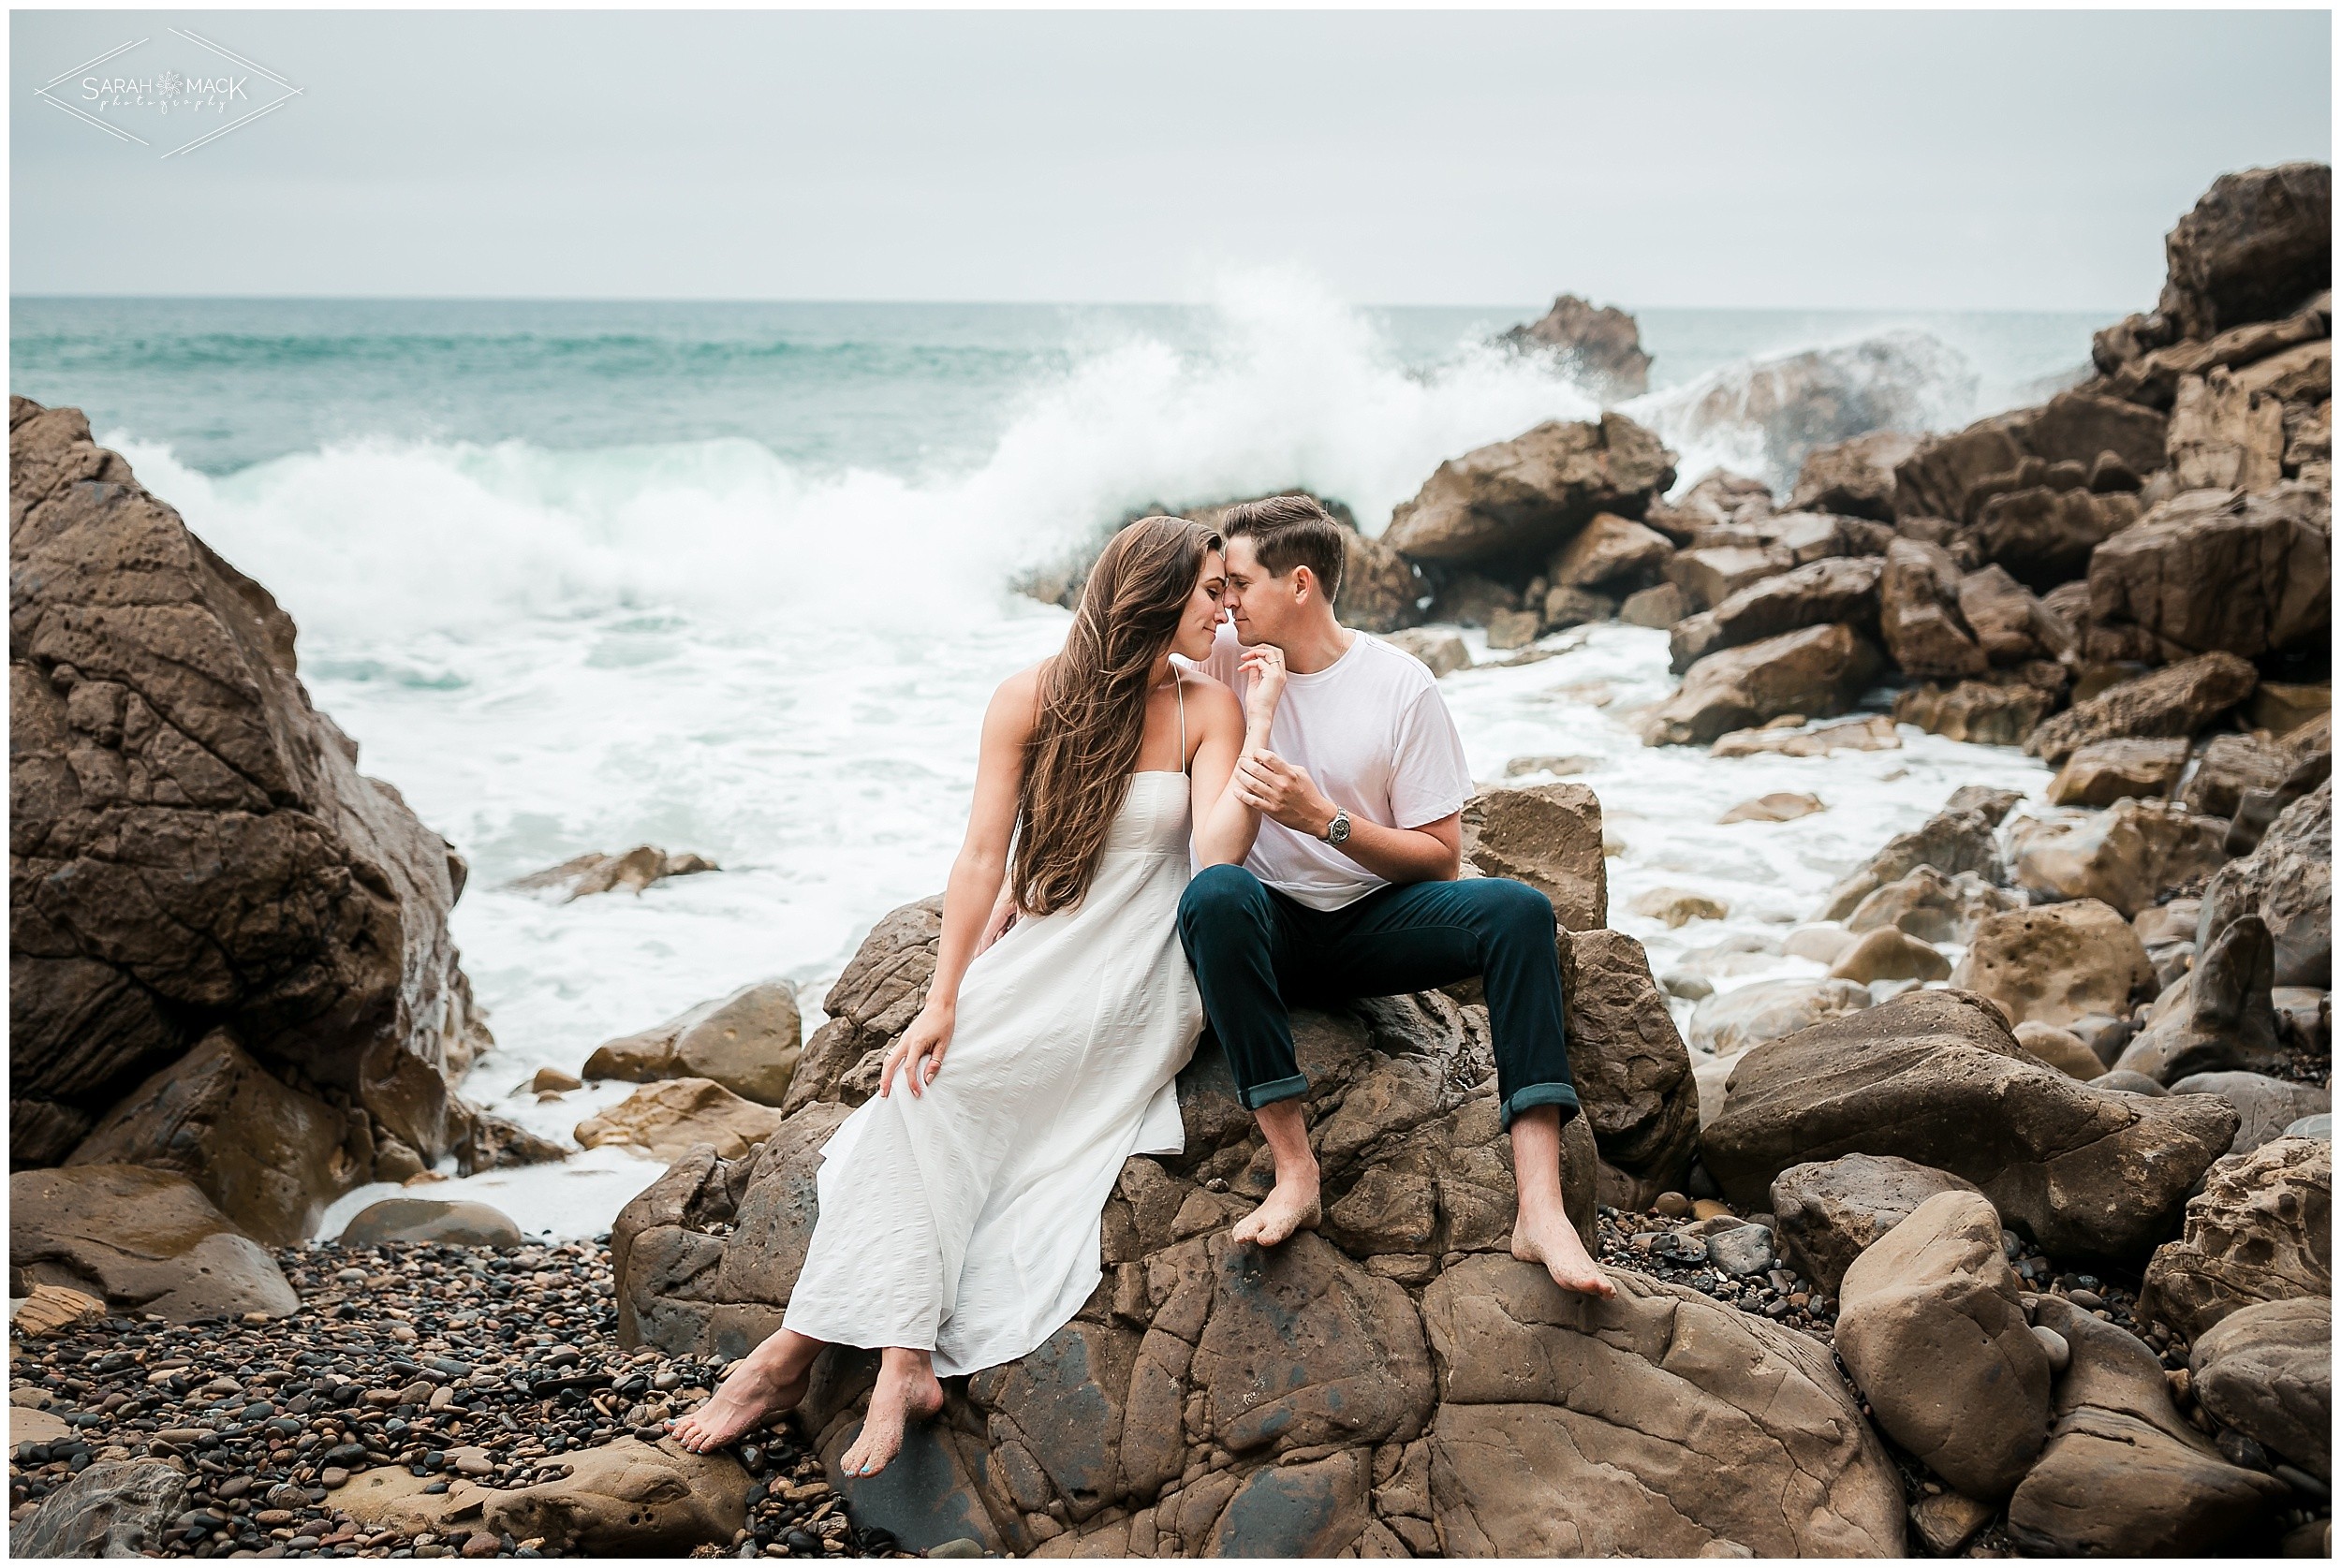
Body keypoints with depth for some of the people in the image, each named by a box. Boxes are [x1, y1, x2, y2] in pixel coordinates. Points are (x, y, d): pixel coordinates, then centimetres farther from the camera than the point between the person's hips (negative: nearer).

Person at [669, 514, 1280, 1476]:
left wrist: (1265, 725, -15)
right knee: (923, 1072, -20)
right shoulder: (1033, 699, 3)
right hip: (1037, 950, 3)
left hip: (1138, 974, -3)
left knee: (936, 1084, -19)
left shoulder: (1207, 711, 1)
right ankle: (902, 1360, -23)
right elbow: (983, 856, -3)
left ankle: (806, 1344, -17)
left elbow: (1215, 854, -14)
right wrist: (942, 1001, -12)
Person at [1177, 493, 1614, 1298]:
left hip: (1371, 925, 0)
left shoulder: (1400, 687, -5)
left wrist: (1324, 818, -20)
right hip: (1272, 926, 0)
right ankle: (1294, 1169, -34)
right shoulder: (1226, 657, -1)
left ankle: (1540, 1207, -36)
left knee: (1518, 909, -27)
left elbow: (1441, 855, -5)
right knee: (1213, 893, -36)